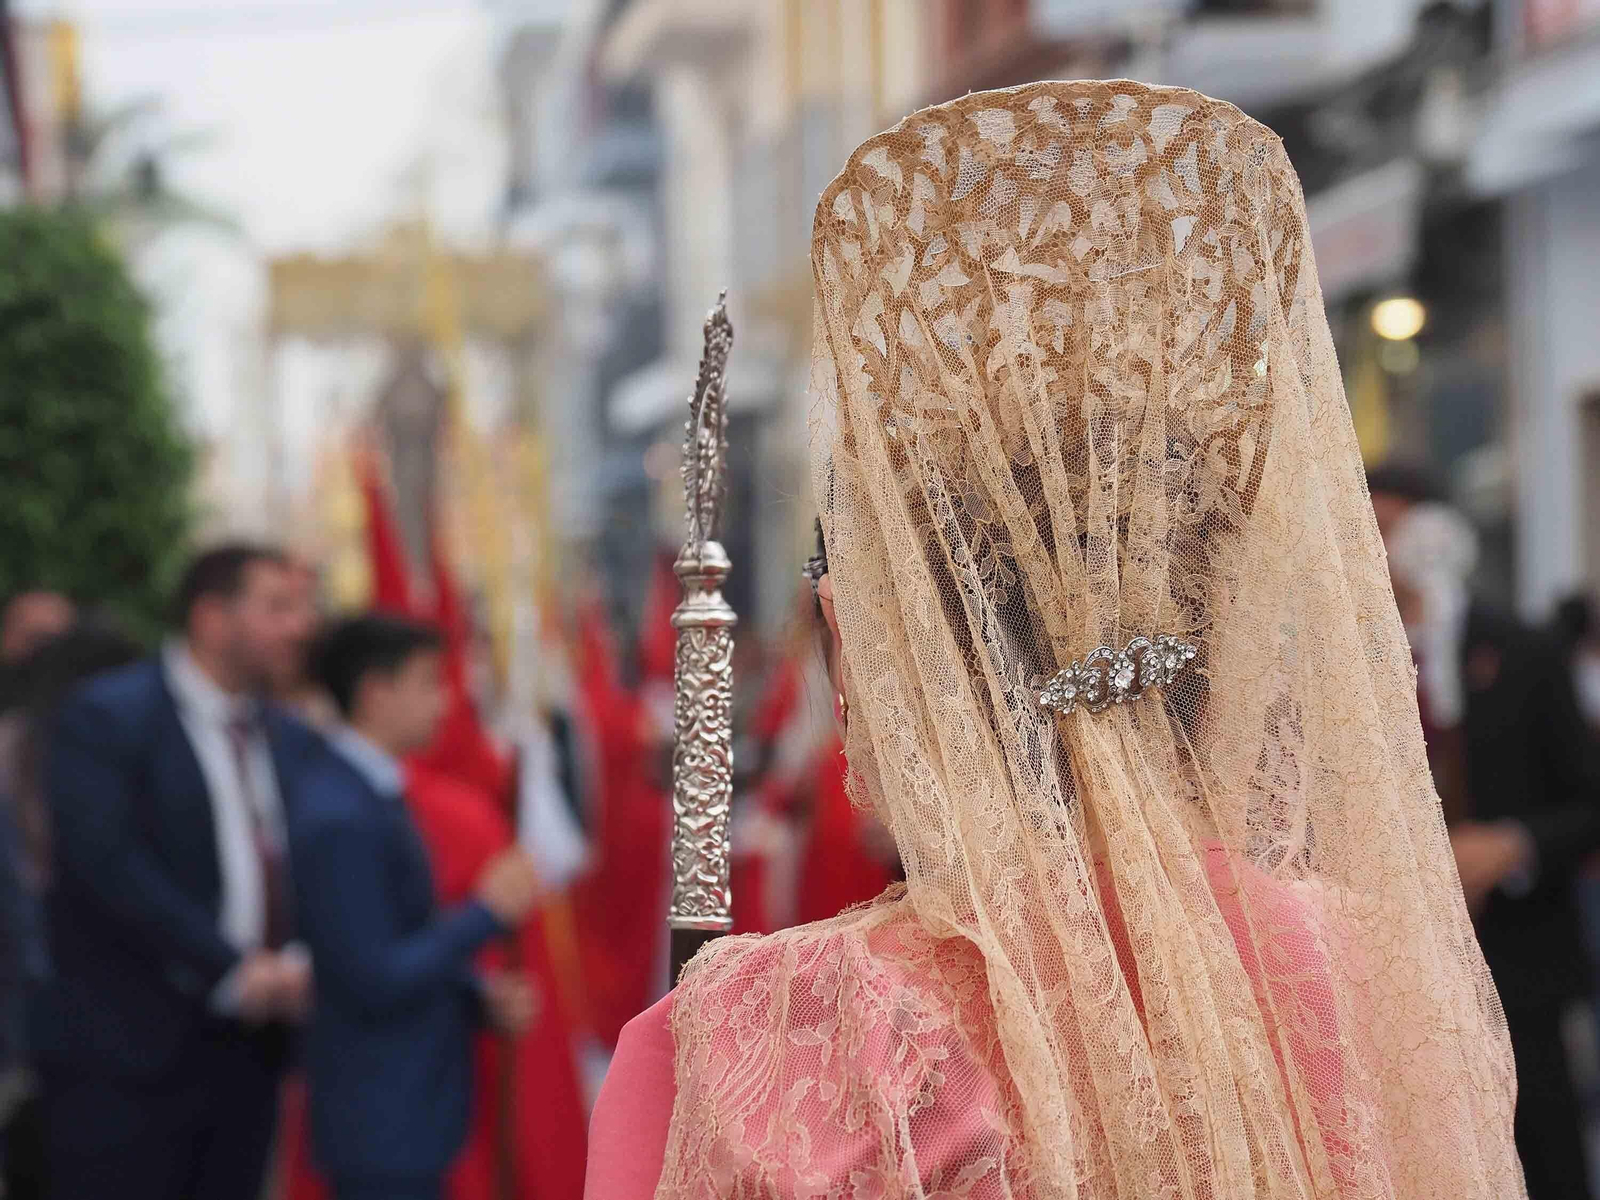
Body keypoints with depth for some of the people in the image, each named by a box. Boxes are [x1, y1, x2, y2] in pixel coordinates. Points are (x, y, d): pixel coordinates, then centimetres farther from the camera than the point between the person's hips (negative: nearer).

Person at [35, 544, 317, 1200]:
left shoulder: (290, 740, 12)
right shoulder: (105, 716, -8)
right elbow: (108, 863, -18)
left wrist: (301, 961, -9)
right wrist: (230, 970, -18)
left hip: (248, 1044, 6)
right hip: (127, 1048, -6)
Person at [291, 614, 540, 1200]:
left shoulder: (374, 795, 10)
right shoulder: (341, 819, -21)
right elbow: (372, 981, -22)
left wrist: (483, 994, 3)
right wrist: (486, 913, -16)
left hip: (411, 1106, 10)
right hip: (381, 1121, -10)